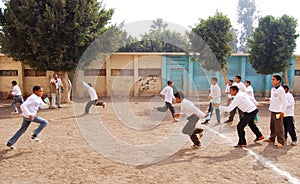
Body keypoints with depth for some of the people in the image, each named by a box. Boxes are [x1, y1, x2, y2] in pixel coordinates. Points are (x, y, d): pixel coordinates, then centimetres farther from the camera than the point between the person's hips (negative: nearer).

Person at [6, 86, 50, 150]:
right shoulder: (32, 98, -18)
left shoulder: (39, 98, 11)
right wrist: (29, 114, -28)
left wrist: (47, 105, -5)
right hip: (28, 116, -10)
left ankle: (10, 142, 23)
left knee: (22, 129, 17)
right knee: (44, 122, -6)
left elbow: (42, 106, 18)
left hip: (30, 115, 10)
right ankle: (34, 135, 0)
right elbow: (23, 106, -23)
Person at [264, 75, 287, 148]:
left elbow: (285, 101, -16)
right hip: (272, 110, 9)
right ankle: (272, 138, 34)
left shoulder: (280, 90, -16)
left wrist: (282, 111, -19)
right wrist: (269, 99, 6)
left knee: (279, 127, -5)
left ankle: (280, 142, 1)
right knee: (272, 126, 19)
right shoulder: (272, 89, 11)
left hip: (278, 112, -9)